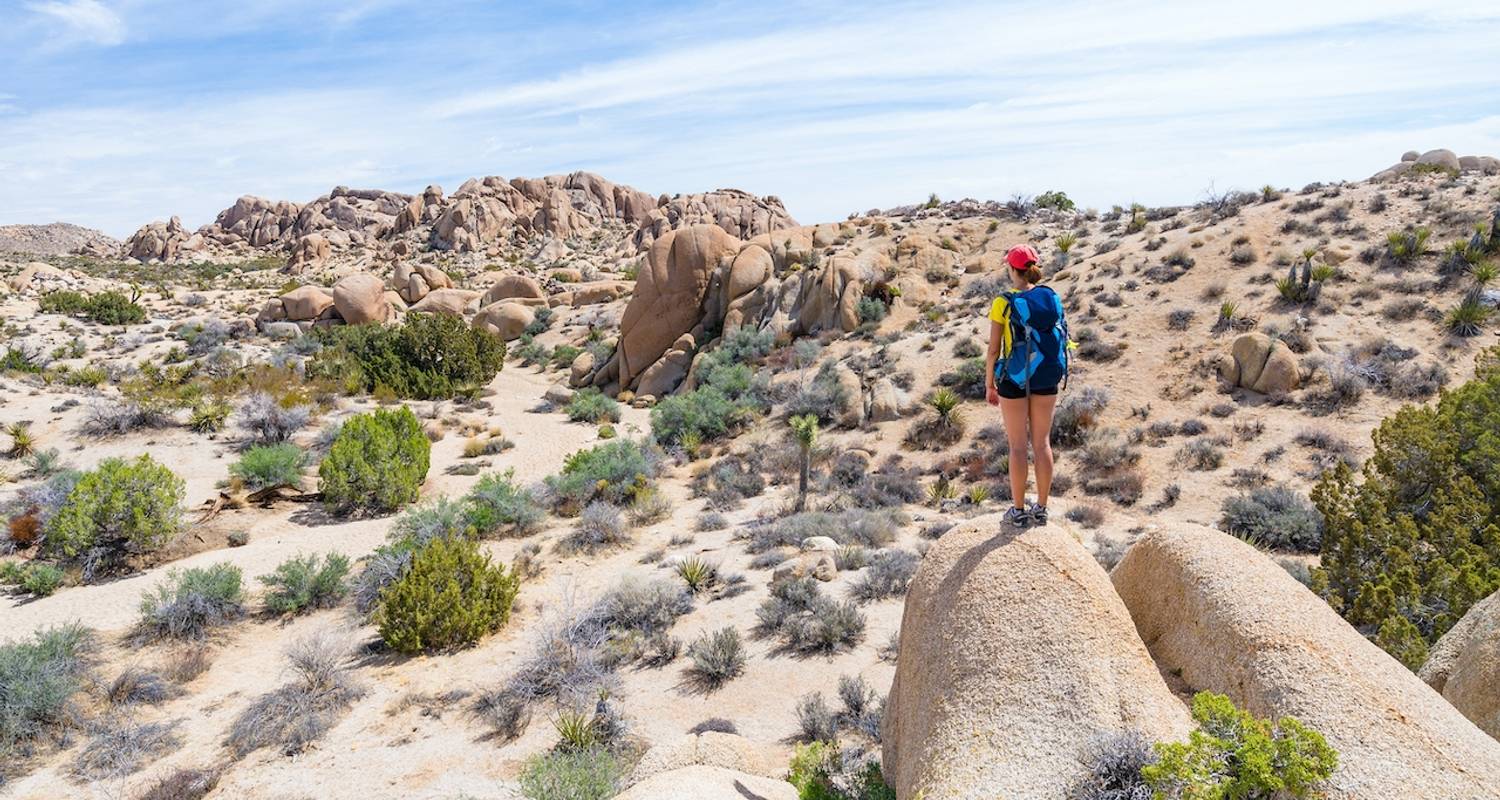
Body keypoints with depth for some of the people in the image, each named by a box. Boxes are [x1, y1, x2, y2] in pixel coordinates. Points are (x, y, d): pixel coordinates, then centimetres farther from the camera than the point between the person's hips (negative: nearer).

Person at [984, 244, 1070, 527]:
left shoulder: (1003, 303, -13)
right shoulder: (1051, 297, 0)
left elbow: (993, 349, -11)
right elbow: (1060, 337, 5)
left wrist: (989, 384, 0)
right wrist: (1054, 376, 16)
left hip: (1015, 378, -4)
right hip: (1046, 378, 4)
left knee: (1018, 445, 5)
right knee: (1042, 443, 12)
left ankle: (1019, 510, 12)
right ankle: (1041, 508, 18)